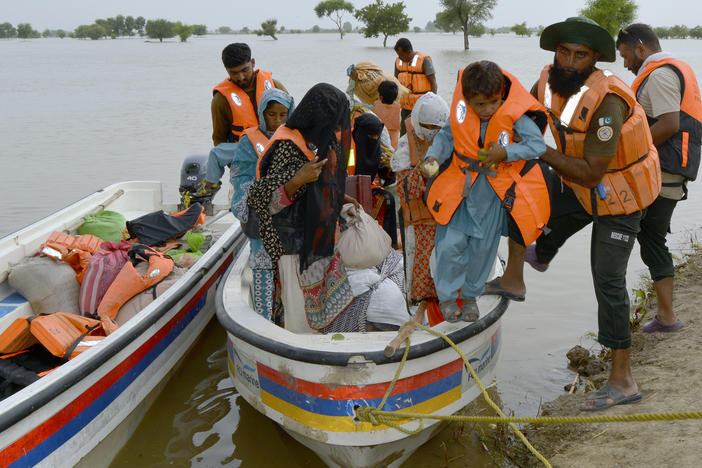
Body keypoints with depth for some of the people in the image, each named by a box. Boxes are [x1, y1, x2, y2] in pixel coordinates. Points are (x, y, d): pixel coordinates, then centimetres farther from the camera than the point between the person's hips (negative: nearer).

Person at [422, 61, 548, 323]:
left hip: (495, 189, 0)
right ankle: (447, 296, 21)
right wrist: (433, 157, -14)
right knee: (450, 243, -3)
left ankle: (470, 295, 35)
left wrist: (506, 152, -27)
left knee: (483, 247, 12)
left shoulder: (514, 114, -19)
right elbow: (447, 136, 2)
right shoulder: (461, 110, -14)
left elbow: (538, 145, -17)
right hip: (460, 184, 0)